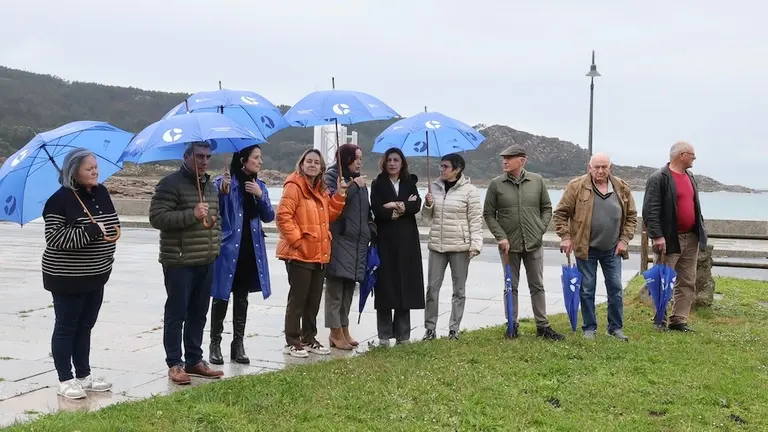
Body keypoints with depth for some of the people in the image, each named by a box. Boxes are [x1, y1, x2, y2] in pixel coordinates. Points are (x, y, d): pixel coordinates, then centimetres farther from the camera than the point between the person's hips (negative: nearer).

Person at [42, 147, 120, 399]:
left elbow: (113, 224, 18)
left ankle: (84, 376, 25)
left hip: (95, 275, 7)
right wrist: (90, 231, -27)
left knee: (85, 327, 15)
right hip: (67, 277, -7)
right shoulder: (60, 199, -16)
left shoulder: (101, 192, 6)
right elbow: (54, 237, -21)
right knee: (66, 328, 3)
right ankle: (65, 381, 12)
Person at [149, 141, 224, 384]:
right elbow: (157, 217, -18)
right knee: (176, 313, -1)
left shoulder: (210, 186, 16)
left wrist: (215, 245, 13)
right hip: (179, 262, -8)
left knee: (199, 313, 13)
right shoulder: (171, 184, -9)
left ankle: (194, 360, 22)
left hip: (206, 262, 8)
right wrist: (191, 214, -23)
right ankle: (174, 364, 7)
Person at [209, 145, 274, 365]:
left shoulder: (259, 185, 9)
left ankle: (238, 344, 19)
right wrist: (223, 192, -27)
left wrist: (260, 196, -10)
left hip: (250, 249, 5)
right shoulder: (222, 182, -7)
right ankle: (215, 344, 10)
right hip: (227, 247, -5)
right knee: (222, 297, 1)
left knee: (242, 297, 11)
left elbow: (269, 217, 5)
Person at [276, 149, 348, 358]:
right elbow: (283, 216, -18)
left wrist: (339, 195, 4)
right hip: (299, 254, -8)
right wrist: (297, 240, -19)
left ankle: (308, 339, 24)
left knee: (314, 300, 14)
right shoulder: (294, 186, -10)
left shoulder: (321, 190, 16)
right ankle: (292, 342, 7)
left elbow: (329, 216, 14)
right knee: (297, 299, -2)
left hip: (319, 254, 8)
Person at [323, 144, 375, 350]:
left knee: (349, 287, 8)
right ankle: (336, 333, -4)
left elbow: (366, 210, 26)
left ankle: (344, 329, 14)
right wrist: (353, 186, -12)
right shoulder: (331, 176, -1)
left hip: (356, 241, 7)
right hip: (338, 239, -7)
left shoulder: (359, 179, 21)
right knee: (335, 287, -7)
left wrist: (371, 231, 15)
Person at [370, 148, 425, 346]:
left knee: (405, 285, 2)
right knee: (385, 286, -3)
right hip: (385, 240, -2)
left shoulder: (409, 183, 12)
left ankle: (403, 334, 8)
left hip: (407, 241, 2)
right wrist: (405, 207, -8)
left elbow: (416, 206, -4)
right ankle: (384, 335, 4)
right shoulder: (377, 184, 4)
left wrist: (396, 206, -14)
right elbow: (378, 209, -11)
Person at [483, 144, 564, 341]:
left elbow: (547, 208, 10)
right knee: (511, 287, 8)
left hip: (533, 244, 1)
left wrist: (541, 228, -1)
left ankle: (542, 326, 17)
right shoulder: (496, 184, -3)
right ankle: (513, 326, 19)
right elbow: (488, 213, 1)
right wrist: (500, 236, -8)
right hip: (509, 245, -1)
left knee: (537, 286, 8)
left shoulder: (537, 181, 1)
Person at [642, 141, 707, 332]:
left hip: (691, 238, 8)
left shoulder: (690, 177, 15)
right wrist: (657, 236, -22)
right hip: (670, 239, -8)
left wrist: (701, 231, 16)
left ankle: (679, 320, 15)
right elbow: (650, 210, -17)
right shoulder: (659, 178, -11)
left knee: (688, 282, 8)